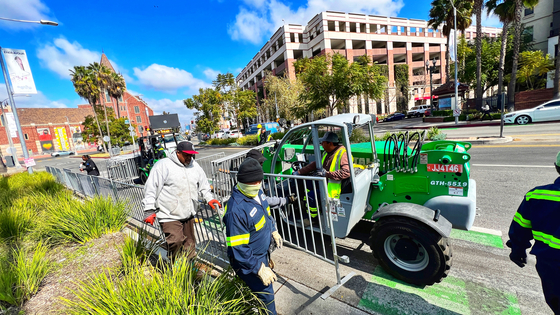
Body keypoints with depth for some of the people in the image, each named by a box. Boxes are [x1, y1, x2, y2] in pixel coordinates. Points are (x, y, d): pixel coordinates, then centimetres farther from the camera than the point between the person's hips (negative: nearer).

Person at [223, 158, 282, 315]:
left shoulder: (257, 192, -9)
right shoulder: (236, 210, -35)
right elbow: (238, 248, -28)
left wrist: (273, 231, 11)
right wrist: (259, 268, -22)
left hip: (262, 254, 8)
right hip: (248, 261, -8)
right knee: (266, 295, 7)